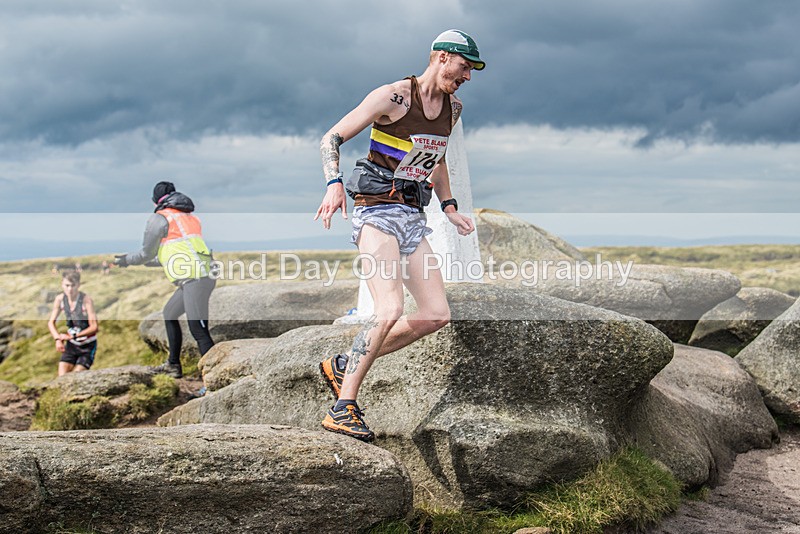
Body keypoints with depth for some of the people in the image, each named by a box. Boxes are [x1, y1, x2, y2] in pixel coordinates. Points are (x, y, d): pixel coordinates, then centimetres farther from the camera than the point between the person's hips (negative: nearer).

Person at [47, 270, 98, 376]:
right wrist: (58, 339, -13)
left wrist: (73, 336, -28)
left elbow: (94, 327, -22)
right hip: (71, 344, 4)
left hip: (87, 345, -4)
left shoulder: (86, 300, -23)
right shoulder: (60, 299, -9)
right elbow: (51, 322, 4)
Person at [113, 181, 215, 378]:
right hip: (205, 276, 9)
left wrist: (126, 261, 28)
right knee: (170, 314, 25)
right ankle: (173, 365, 34)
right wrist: (146, 262, 44)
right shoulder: (190, 217, 26)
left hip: (194, 279, -9)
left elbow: (146, 254, 9)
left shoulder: (159, 218, 2)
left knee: (199, 331, -12)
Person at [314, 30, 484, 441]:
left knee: (436, 315, 1)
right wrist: (334, 183, -24)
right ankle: (342, 409, -16)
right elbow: (331, 139, -8)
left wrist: (449, 207, 20)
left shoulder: (453, 108, 13)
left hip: (412, 217, 8)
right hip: (377, 211, -8)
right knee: (390, 310, -24)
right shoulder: (393, 97, -10)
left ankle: (342, 366, 11)